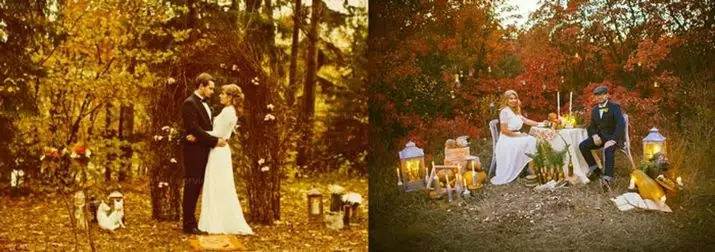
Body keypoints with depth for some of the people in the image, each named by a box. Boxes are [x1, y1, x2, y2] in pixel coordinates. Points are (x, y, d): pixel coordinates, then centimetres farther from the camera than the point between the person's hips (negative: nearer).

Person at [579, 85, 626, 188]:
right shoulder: (594, 110, 12)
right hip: (601, 137, 6)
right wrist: (595, 135, -8)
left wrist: (613, 140, -30)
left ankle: (608, 177, -45)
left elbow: (621, 125, -18)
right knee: (582, 146, -16)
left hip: (614, 137, -6)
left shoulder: (615, 107, -7)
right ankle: (594, 168, -4)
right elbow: (592, 127, 16)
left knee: (608, 150, -38)